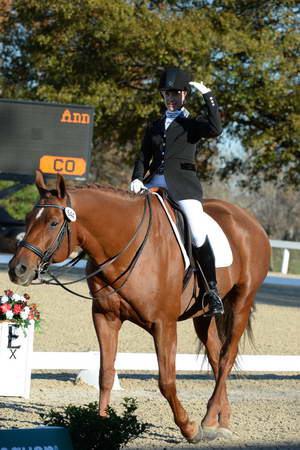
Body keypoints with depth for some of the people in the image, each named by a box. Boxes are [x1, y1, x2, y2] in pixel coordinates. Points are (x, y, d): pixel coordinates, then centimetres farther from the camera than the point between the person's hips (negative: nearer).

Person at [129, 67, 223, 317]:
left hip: (183, 183, -5)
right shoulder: (155, 127, 24)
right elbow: (143, 158, 17)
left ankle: (213, 291, -14)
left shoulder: (193, 124, 10)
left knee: (198, 235, -21)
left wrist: (208, 96, -10)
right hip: (154, 182, 5)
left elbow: (216, 129, -12)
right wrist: (137, 179, -2)